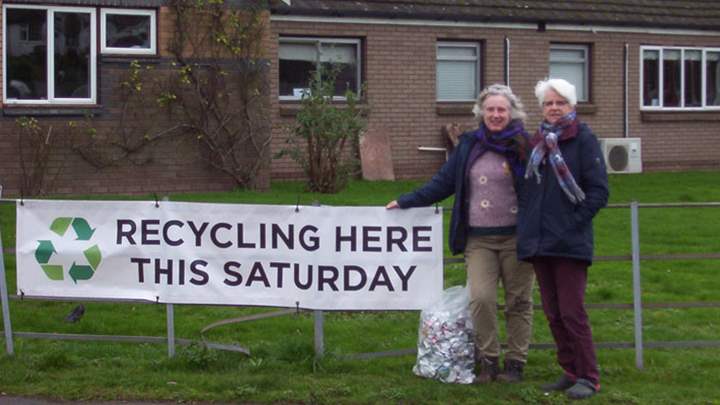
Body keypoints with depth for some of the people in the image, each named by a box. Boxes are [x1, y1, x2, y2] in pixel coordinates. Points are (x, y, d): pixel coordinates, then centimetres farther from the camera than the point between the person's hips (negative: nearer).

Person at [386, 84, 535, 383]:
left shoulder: (523, 145, 0)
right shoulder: (469, 145, 10)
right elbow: (443, 182, 14)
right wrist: (406, 202, 13)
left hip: (516, 236, -2)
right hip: (479, 239, 2)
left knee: (518, 301, 4)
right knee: (481, 297, -11)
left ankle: (515, 363, 16)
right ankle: (488, 361, 3)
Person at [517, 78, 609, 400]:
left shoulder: (583, 140, -5)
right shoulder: (537, 142, 13)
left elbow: (599, 190, -8)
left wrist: (575, 222, -13)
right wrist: (528, 223, 10)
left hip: (570, 243, -6)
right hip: (538, 241, 6)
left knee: (572, 312, -7)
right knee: (552, 312, 10)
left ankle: (588, 377, 2)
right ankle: (570, 371, 20)